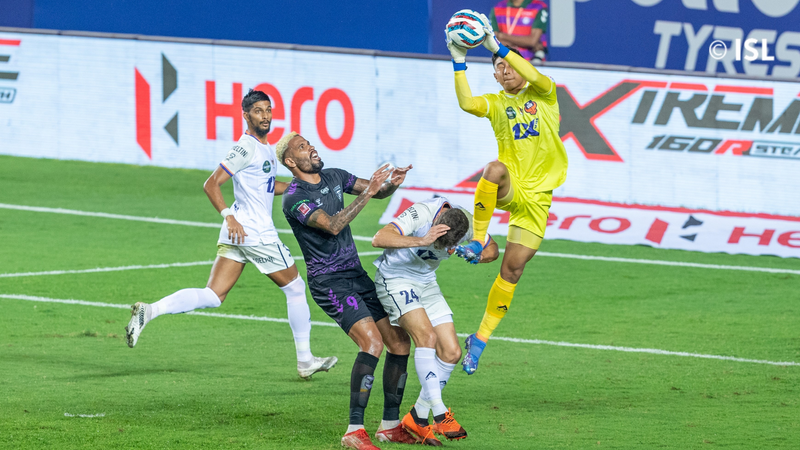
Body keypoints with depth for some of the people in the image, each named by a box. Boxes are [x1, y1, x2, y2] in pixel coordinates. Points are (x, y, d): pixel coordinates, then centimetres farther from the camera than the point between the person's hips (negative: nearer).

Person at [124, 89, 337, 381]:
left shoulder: (265, 148, 18)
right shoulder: (246, 147, -12)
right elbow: (211, 184, -17)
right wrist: (229, 215, -26)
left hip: (236, 234, 9)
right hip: (256, 234, -9)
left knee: (212, 296, 0)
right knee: (295, 288, 7)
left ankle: (149, 311, -16)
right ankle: (305, 361, 17)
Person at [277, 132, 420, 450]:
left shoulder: (335, 177, 10)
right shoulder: (294, 199, -13)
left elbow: (380, 192, 18)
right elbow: (332, 225, -26)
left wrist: (393, 183, -6)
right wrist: (368, 192, -28)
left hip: (358, 276, 8)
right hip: (329, 281, -8)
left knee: (400, 342, 5)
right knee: (372, 343, -25)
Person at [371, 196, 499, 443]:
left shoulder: (468, 223, -14)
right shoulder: (421, 213, -30)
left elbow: (492, 249, 6)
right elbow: (379, 239, -39)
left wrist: (478, 255, -18)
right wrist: (422, 241, -48)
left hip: (426, 283, 6)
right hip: (395, 279, -6)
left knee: (451, 353, -3)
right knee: (426, 336, -26)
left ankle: (417, 417, 9)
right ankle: (440, 415, -25)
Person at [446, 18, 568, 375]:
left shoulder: (543, 95, 6)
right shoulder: (496, 103, 8)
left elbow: (536, 78, -18)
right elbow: (466, 103, -14)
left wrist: (498, 47, -24)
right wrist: (458, 63, -23)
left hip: (536, 197, 0)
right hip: (507, 190, 0)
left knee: (513, 269, -1)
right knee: (495, 168, -39)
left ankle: (481, 338, 11)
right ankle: (477, 241, -29)